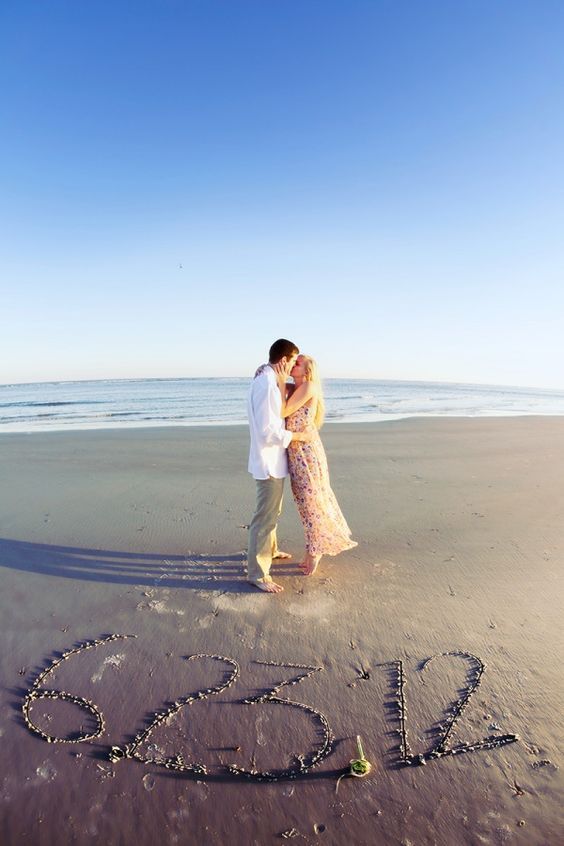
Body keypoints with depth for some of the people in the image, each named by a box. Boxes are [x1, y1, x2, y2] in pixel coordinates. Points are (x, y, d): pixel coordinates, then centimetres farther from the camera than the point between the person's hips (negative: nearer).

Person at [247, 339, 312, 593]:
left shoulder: (268, 380, 9)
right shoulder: (266, 384, -23)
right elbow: (267, 431, -26)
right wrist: (298, 436, -17)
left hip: (274, 459, 11)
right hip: (269, 461, -11)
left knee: (272, 510, 26)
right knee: (265, 516, -2)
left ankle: (269, 549, 45)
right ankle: (257, 573, 8)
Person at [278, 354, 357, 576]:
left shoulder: (308, 386, -13)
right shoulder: (292, 388, 12)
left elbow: (283, 412, -15)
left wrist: (281, 383, -11)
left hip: (306, 451, -8)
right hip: (296, 452, 8)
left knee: (311, 500, 4)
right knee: (307, 500, 16)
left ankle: (314, 552, 19)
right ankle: (313, 551, 29)